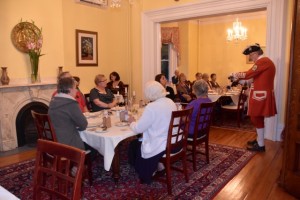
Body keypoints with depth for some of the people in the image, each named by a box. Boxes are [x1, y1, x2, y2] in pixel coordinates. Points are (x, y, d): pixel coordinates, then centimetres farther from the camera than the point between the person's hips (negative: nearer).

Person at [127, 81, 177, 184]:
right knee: (140, 141, 27)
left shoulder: (151, 107, -22)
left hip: (161, 147, -8)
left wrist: (132, 122, 6)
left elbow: (138, 128, -16)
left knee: (134, 145, 18)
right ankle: (158, 167, 31)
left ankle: (146, 175, 30)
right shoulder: (171, 102, 3)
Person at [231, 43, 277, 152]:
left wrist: (236, 75, -2)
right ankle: (259, 140, 29)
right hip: (261, 94, 10)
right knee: (257, 118, 17)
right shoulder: (264, 61, 18)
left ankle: (261, 145, 4)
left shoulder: (263, 61, -16)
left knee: (256, 118, -4)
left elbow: (249, 74, -20)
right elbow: (255, 76, 17)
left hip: (261, 95, -10)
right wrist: (240, 76, 7)